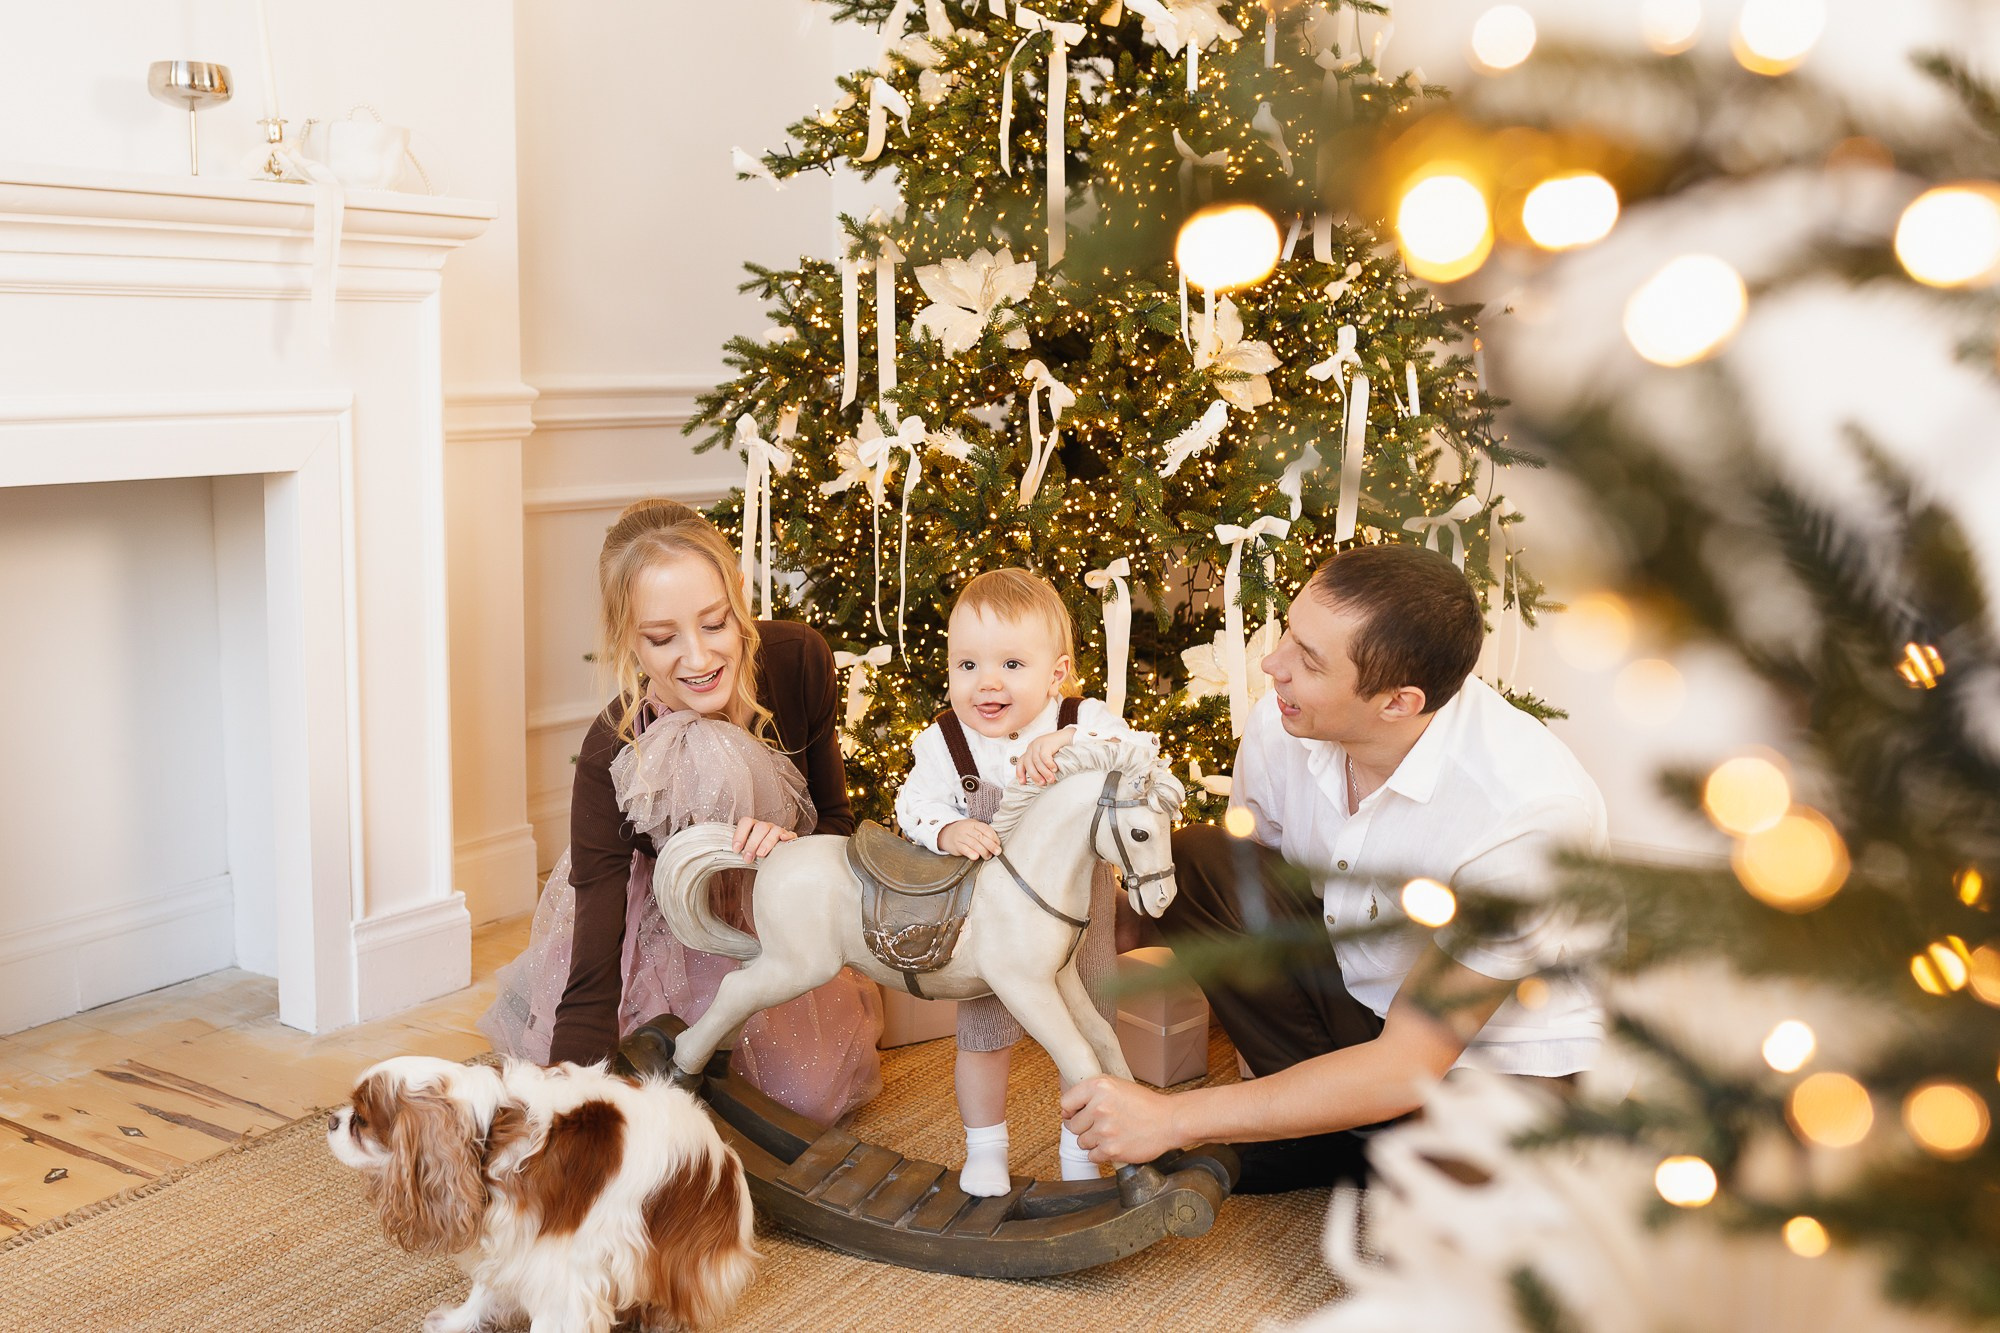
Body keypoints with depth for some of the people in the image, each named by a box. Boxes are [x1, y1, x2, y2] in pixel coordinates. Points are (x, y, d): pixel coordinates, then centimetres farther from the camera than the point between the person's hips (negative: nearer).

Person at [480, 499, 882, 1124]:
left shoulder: (799, 659, -26)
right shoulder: (613, 755, -35)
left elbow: (836, 819, -11)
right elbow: (591, 979, -36)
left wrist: (792, 846, -37)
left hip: (778, 907, 3)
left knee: (813, 1093, -16)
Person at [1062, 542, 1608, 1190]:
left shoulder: (1530, 811, -33)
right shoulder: (1282, 724, -15)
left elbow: (1410, 1066, -29)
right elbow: (1241, 898, 8)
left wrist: (1173, 1117, -29)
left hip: (1506, 1057, -5)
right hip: (1357, 985, 5)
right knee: (1191, 861, -13)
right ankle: (1325, 1122, -1)